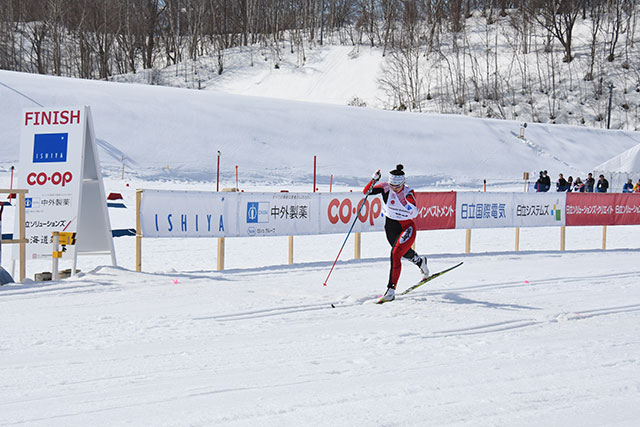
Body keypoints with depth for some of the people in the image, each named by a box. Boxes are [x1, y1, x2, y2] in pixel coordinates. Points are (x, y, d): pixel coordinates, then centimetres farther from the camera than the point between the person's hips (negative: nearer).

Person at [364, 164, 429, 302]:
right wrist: (374, 181, -37)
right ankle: (420, 261, 64)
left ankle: (391, 290, -26)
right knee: (404, 252, 28)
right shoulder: (385, 188, -12)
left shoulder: (409, 192, -16)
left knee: (395, 254, -25)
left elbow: (414, 214, -22)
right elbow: (366, 192, -21)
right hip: (390, 226, 4)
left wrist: (410, 200, -38)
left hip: (407, 227, -4)